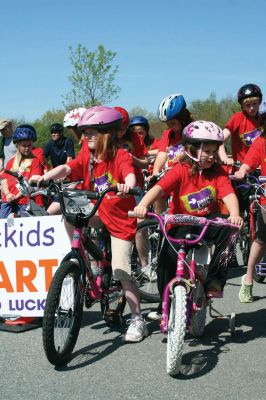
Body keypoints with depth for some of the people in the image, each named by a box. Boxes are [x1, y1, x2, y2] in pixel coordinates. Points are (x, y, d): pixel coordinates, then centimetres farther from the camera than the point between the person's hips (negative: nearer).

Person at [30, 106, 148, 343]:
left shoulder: (121, 156, -16)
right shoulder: (87, 156, 0)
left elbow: (130, 174, -34)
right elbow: (66, 168, -13)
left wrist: (127, 185, -58)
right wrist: (43, 177, -30)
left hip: (121, 219, -6)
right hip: (97, 213, 6)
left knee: (121, 270, -12)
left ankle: (138, 320, 1)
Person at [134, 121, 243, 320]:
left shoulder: (217, 172, -4)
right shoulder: (180, 170, -12)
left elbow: (229, 195, -17)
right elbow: (159, 188, -26)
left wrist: (235, 215, -38)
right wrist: (143, 205, -45)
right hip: (181, 222, -2)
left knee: (228, 231, -28)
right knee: (166, 260, -15)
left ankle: (214, 279, -15)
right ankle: (165, 306, 6)